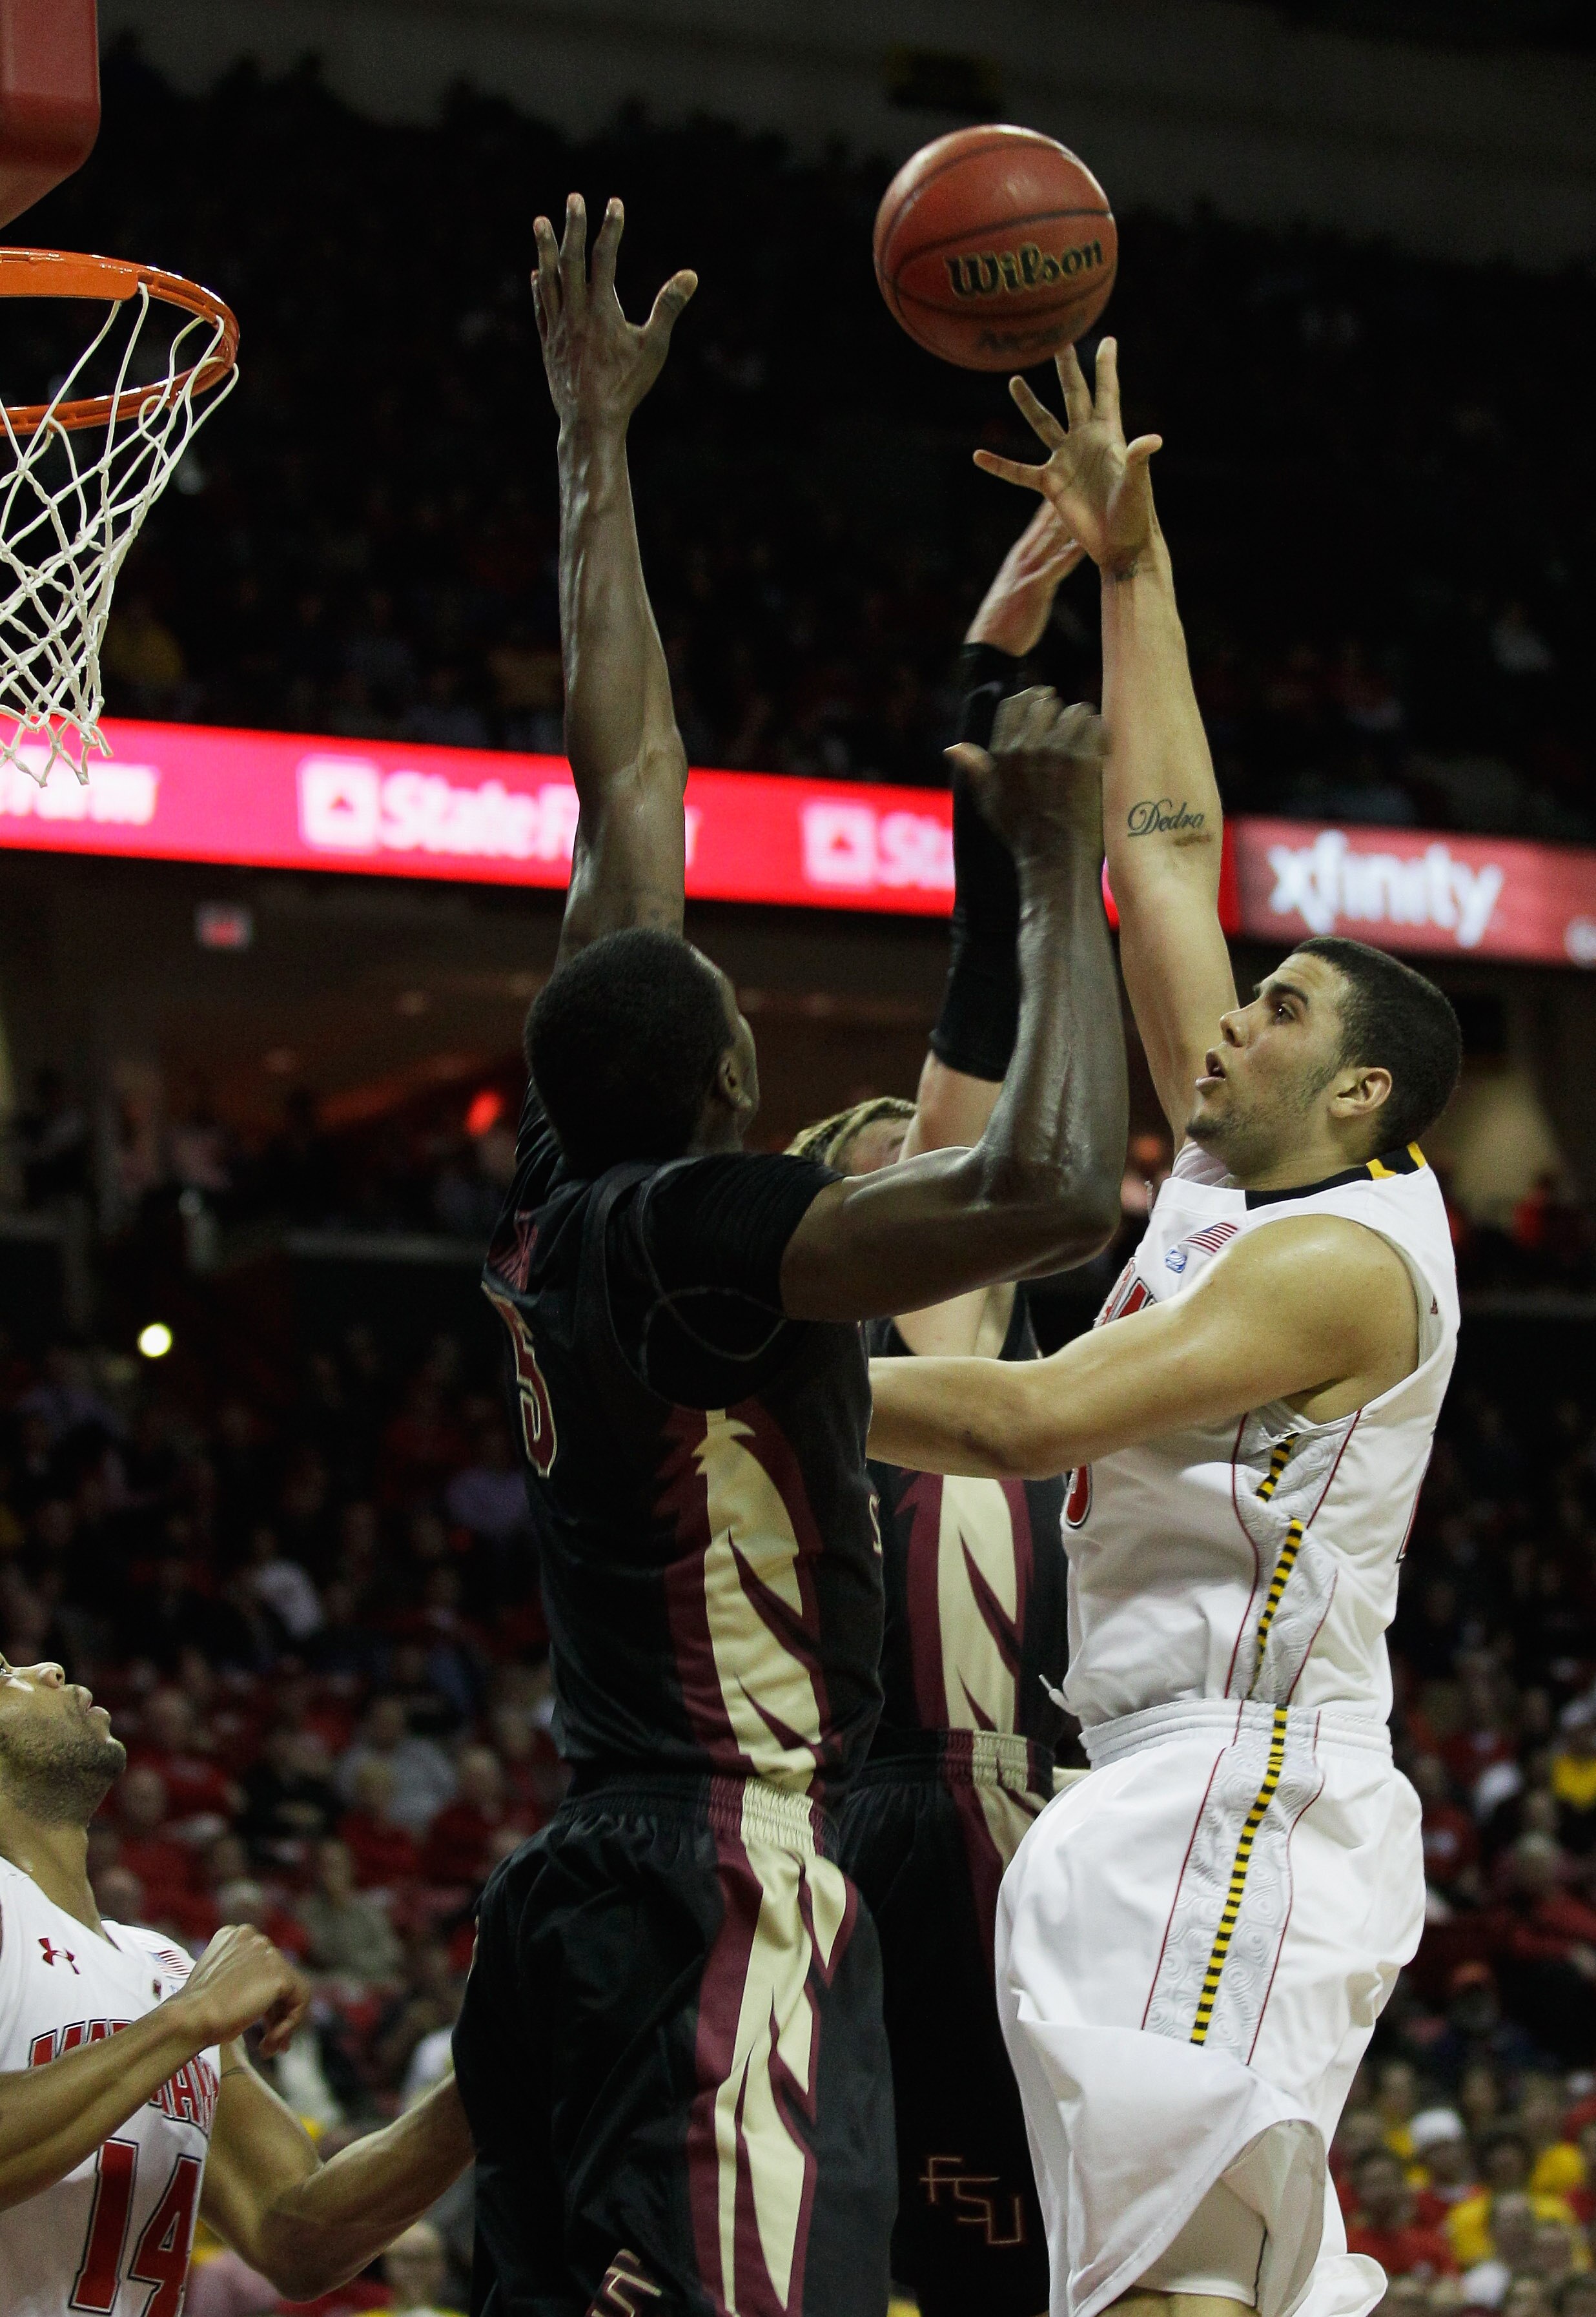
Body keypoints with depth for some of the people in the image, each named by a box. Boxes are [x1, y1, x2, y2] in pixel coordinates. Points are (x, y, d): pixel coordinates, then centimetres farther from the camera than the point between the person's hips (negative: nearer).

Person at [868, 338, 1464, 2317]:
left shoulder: (1346, 1252, -11)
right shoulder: (1237, 1174, 15)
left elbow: (1028, 1420, -21)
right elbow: (1166, 852, 21)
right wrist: (1129, 563, 23)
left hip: (1240, 1797, -10)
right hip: (1178, 1796, 10)